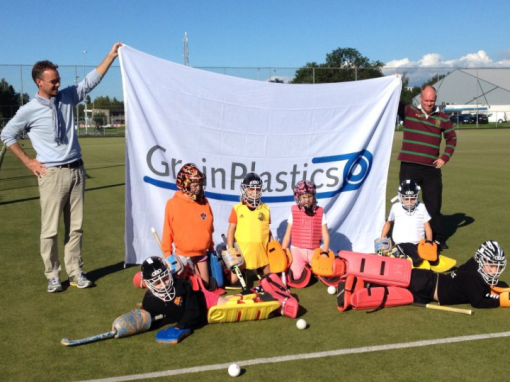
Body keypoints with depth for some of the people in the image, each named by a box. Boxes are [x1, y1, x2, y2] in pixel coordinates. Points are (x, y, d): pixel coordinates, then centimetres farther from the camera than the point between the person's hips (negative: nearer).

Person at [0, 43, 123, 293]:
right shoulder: (29, 110, -4)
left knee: (75, 227, 8)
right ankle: (52, 276, 10)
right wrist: (28, 162, 2)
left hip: (76, 170, 5)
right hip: (52, 174, -4)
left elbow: (91, 80, 8)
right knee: (50, 229, -1)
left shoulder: (67, 98, 7)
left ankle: (75, 272, 17)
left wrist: (111, 55, 3)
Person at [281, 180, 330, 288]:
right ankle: (302, 267, 12)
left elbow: (325, 236, -1)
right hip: (297, 250, -1)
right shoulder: (294, 212, -1)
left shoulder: (320, 212, 0)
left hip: (314, 251, 1)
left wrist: (325, 252, -14)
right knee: (296, 276, -23)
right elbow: (287, 236, 2)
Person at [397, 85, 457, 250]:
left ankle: (438, 238, 21)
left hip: (432, 168, 2)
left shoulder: (442, 118, 8)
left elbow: (452, 138, 19)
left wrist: (445, 158, 9)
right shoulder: (408, 111, 2)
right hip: (409, 167, -1)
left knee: (434, 205, 8)